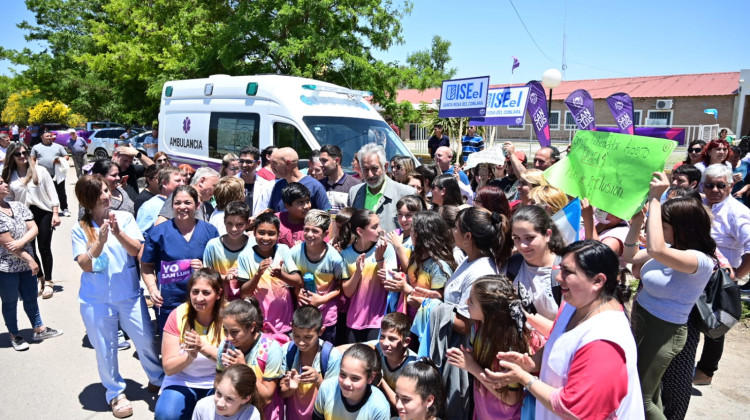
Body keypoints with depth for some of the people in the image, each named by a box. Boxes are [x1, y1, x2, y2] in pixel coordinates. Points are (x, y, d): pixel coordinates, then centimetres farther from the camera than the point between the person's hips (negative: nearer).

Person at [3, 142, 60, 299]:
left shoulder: (40, 171, -3)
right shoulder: (10, 176, 4)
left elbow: (52, 192, -3)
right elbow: (9, 199, 9)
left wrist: (55, 214, -8)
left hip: (43, 213, -3)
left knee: (44, 249, 1)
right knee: (29, 249, 9)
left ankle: (48, 282, 13)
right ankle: (40, 278, 26)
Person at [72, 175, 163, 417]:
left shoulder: (125, 218, -4)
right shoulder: (80, 229, -4)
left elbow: (136, 250, -12)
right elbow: (85, 265, -11)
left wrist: (118, 232, -27)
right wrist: (100, 241, -24)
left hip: (130, 295, 0)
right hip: (96, 301, 0)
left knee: (146, 340, 10)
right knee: (105, 349, 10)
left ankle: (158, 379, 34)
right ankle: (115, 393, 31)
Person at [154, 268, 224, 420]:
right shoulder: (178, 316, -8)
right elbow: (168, 368, -8)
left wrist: (204, 346, -32)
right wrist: (189, 356, -29)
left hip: (218, 383, -1)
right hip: (183, 382, 1)